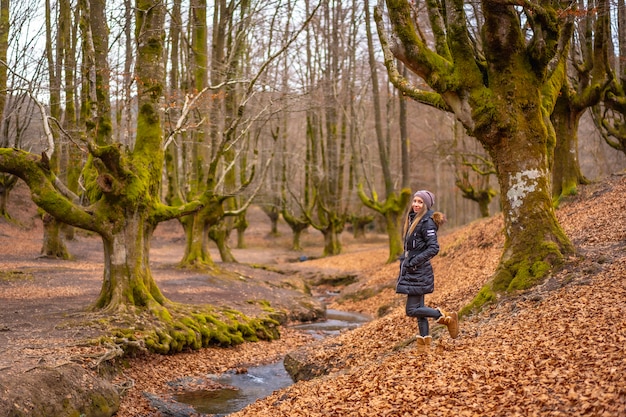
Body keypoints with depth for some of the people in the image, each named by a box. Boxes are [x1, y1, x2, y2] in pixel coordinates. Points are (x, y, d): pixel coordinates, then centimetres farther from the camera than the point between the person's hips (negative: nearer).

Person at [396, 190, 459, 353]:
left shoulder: (427, 223, -14)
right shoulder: (413, 219, 12)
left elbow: (434, 248, -21)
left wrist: (413, 262, -23)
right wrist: (405, 259, 15)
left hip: (419, 270, -9)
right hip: (411, 270, 9)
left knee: (412, 310, -8)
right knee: (418, 307, 12)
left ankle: (446, 317, 4)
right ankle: (424, 340, 18)